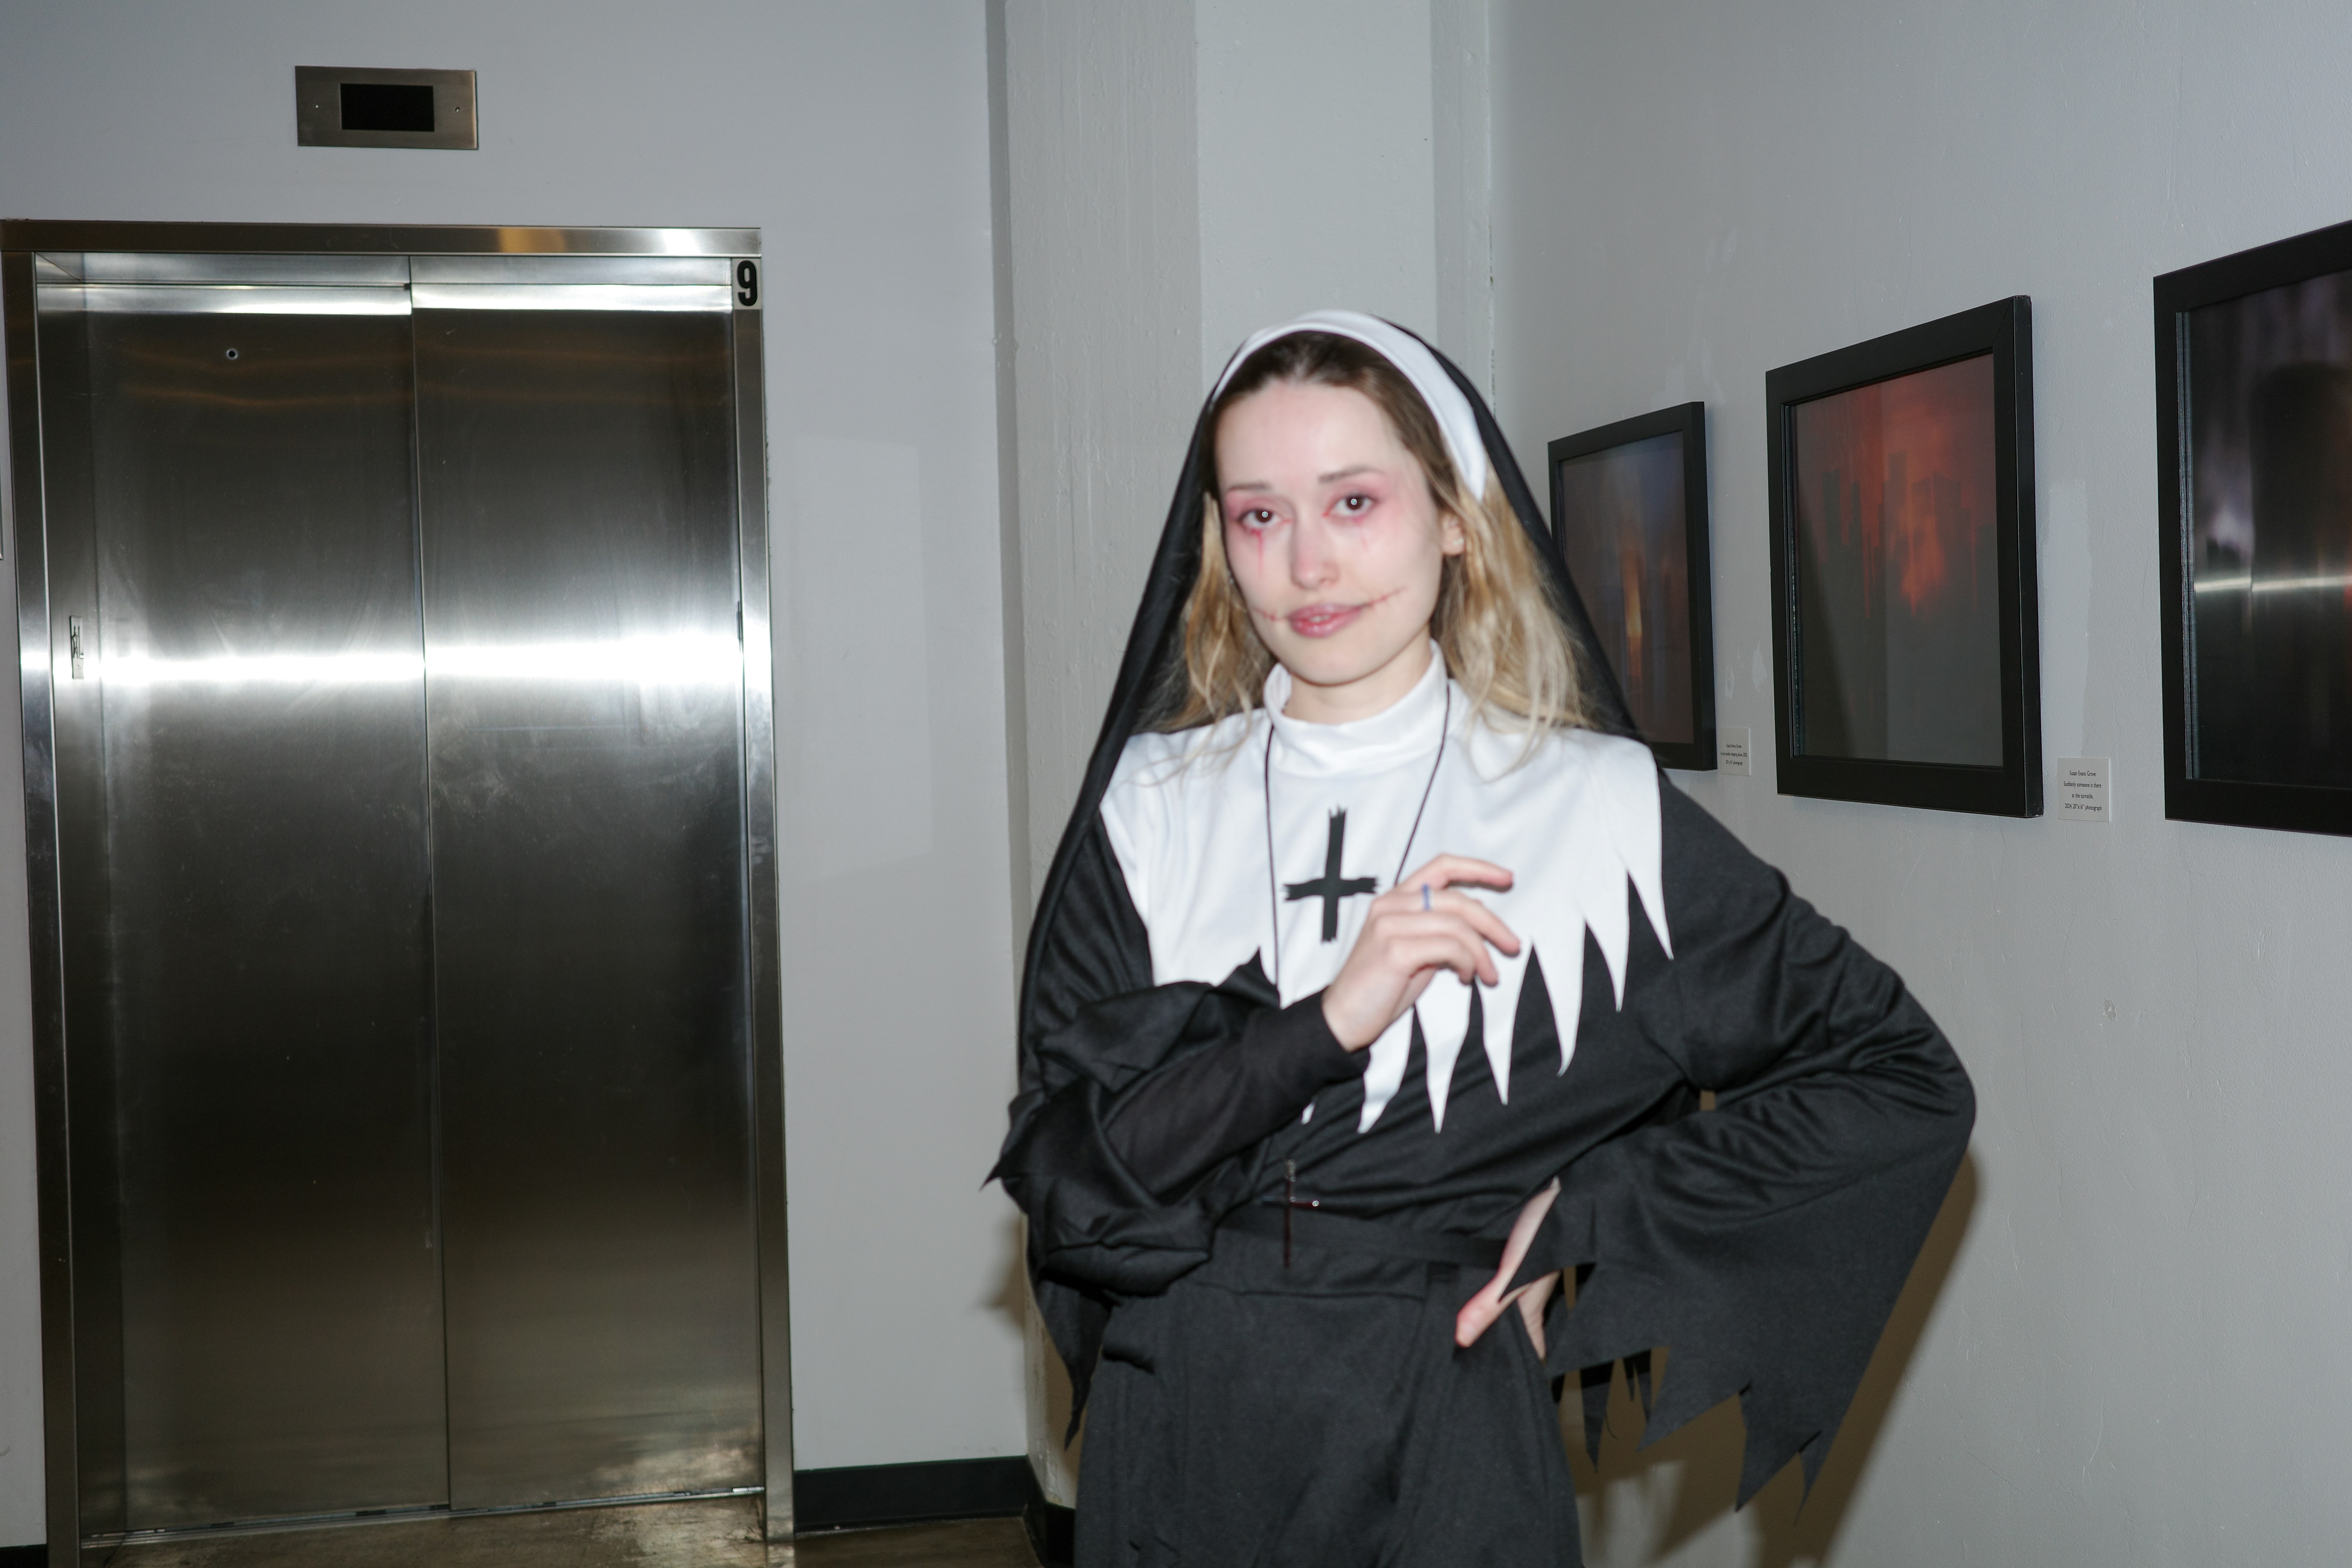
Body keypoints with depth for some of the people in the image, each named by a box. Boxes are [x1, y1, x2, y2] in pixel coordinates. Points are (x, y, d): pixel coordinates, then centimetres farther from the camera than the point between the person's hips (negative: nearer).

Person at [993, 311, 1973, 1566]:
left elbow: (1903, 1084, -3)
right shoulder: (1151, 807, -1)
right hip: (1173, 1452, 2)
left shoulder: (1595, 810, -7)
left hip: (1446, 1457, -2)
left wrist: (1586, 1220, -7)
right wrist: (1327, 1022, -21)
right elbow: (1058, 1170, -8)